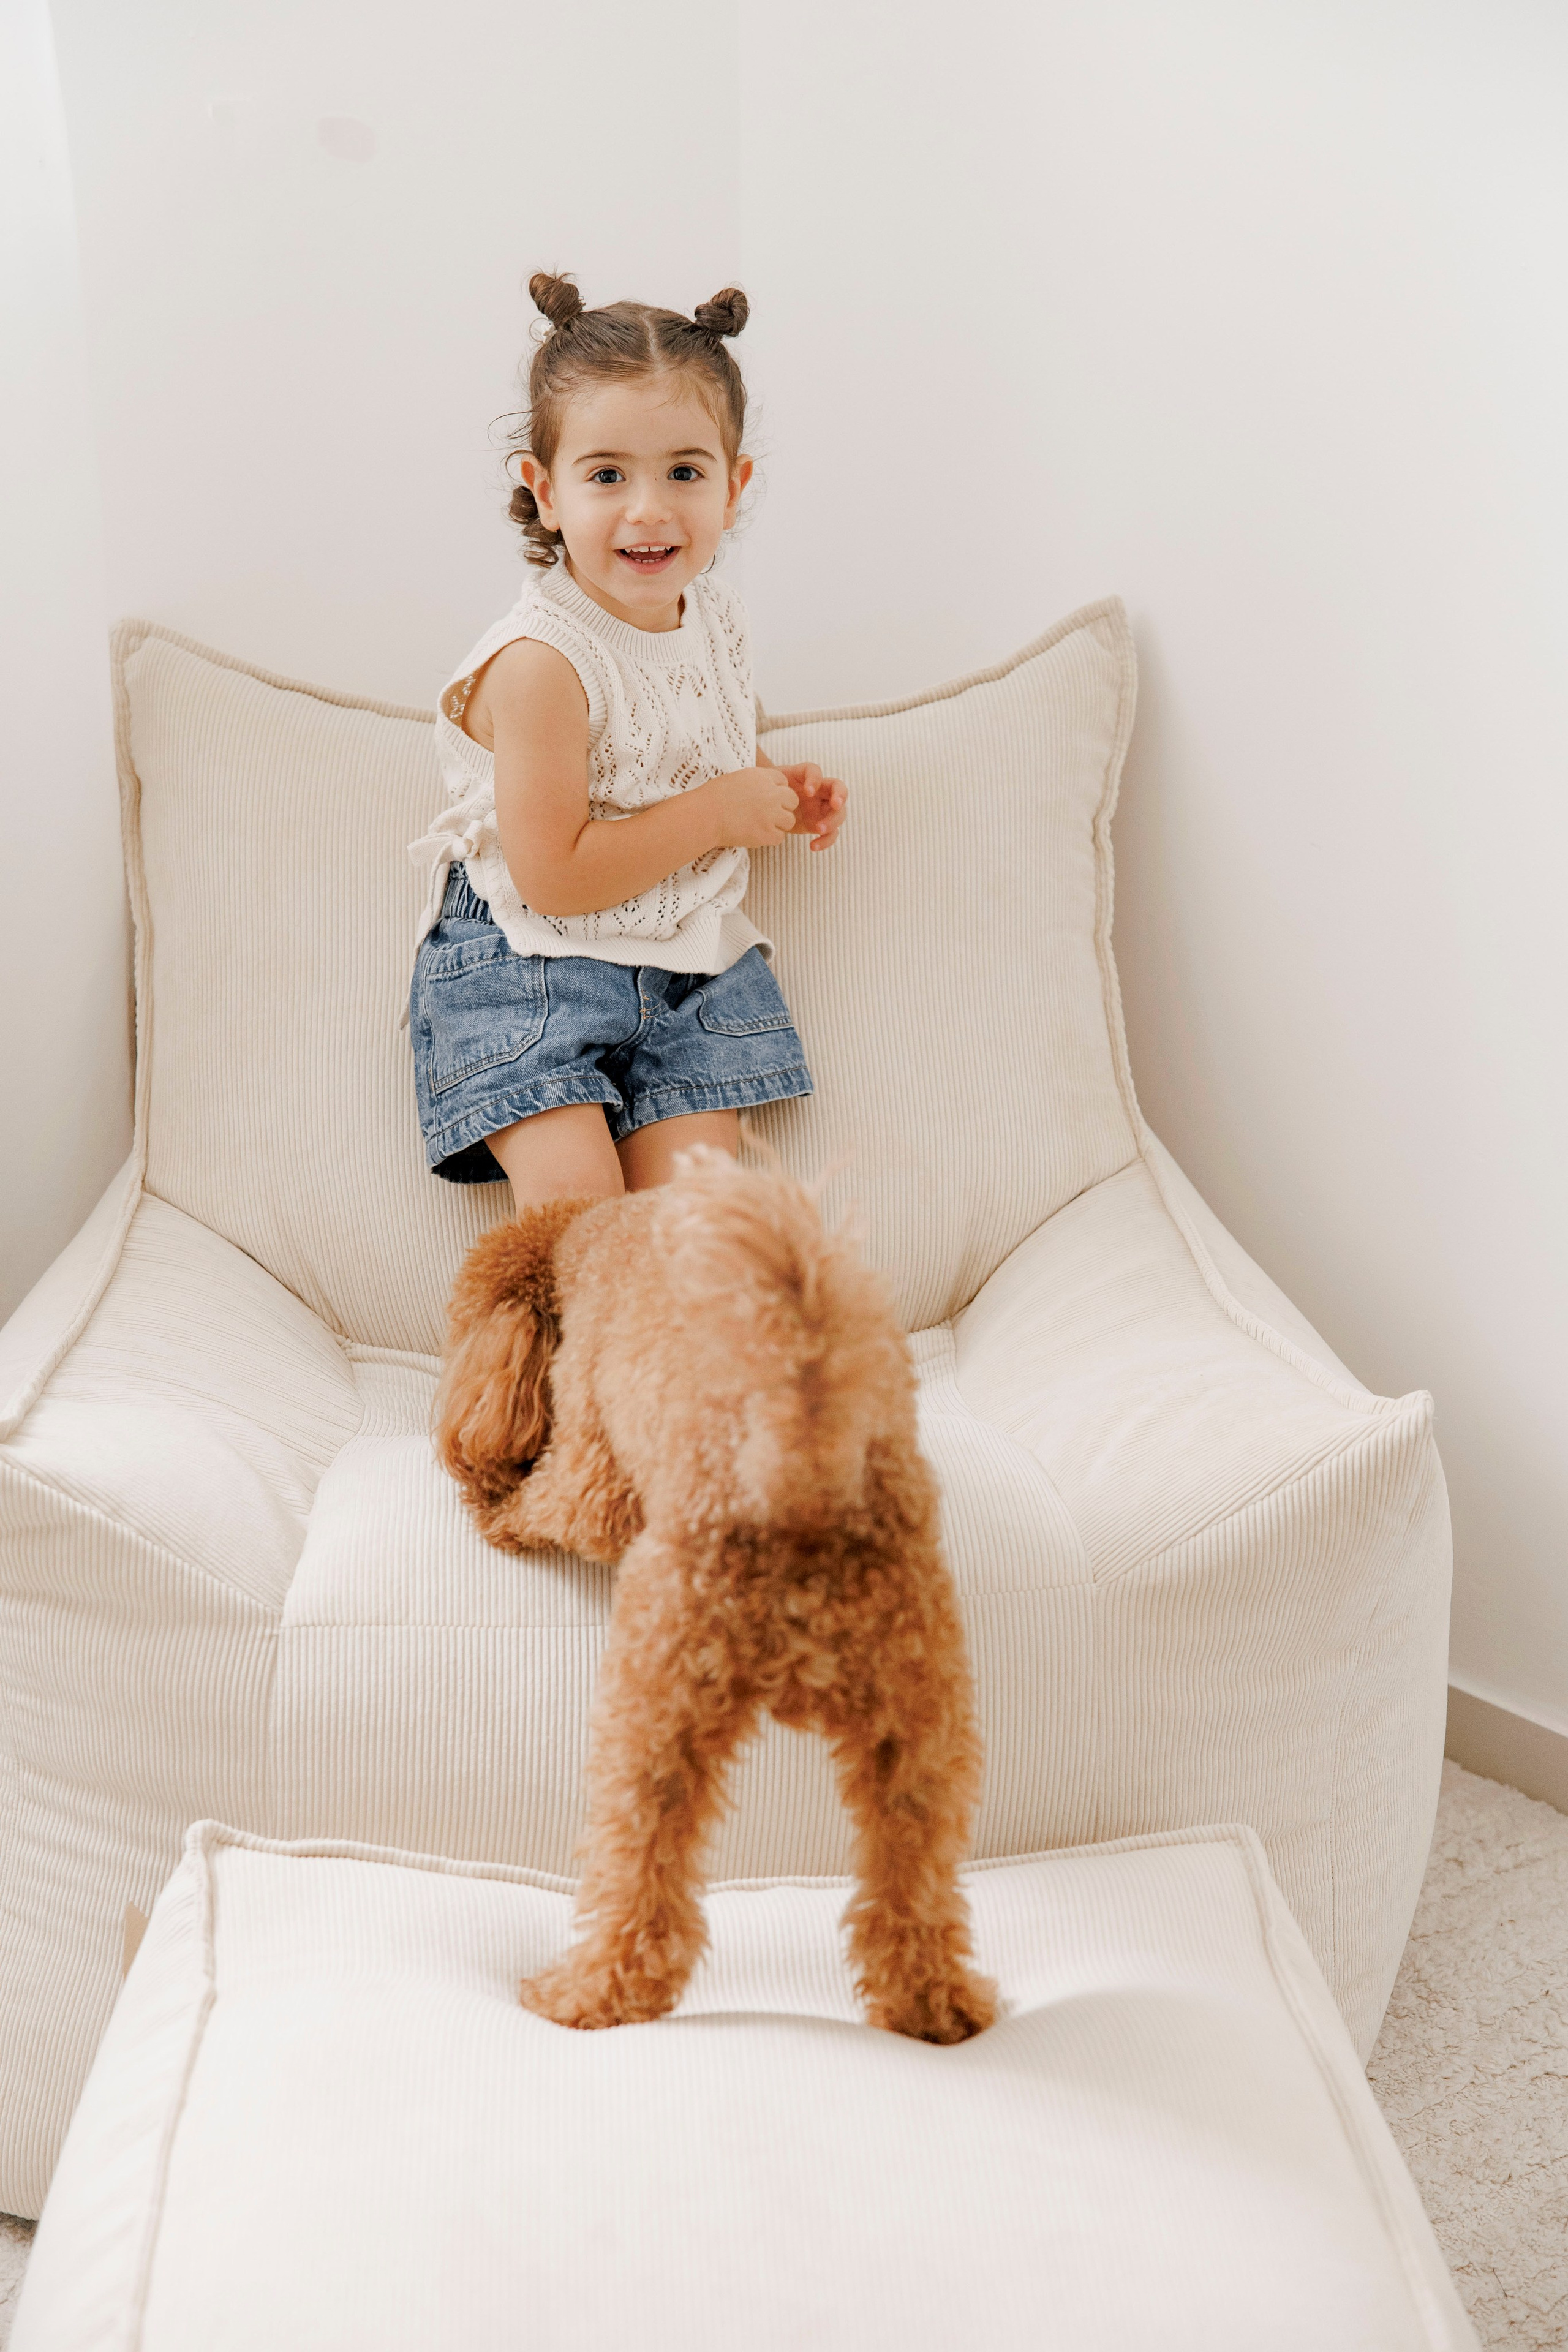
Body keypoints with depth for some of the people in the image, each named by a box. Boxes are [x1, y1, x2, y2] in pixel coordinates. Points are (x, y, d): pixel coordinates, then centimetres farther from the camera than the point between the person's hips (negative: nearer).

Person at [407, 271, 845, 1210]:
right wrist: (718, 812, -16)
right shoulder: (541, 662, -20)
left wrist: (778, 790, 4)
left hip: (691, 964, 6)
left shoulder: (718, 614, 4)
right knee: (576, 1194, -18)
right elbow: (553, 876, -22)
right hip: (528, 964, -6)